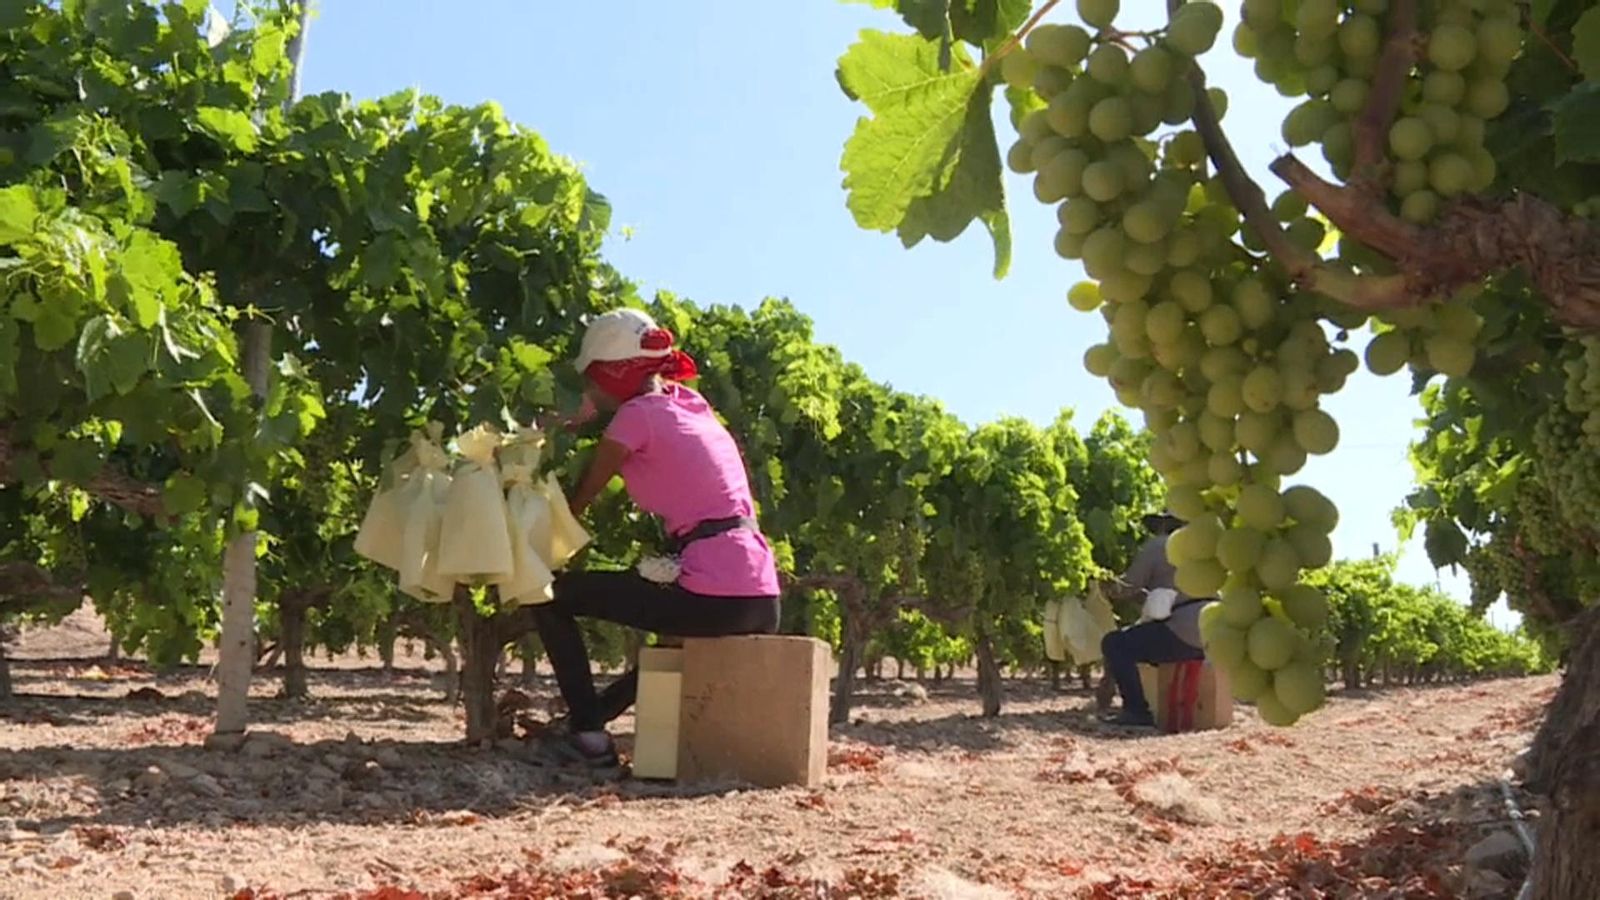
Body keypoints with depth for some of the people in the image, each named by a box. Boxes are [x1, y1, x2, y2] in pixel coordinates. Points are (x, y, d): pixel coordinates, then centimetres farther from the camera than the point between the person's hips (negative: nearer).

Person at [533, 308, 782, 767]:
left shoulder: (636, 416, -3)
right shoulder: (689, 402, 17)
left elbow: (579, 502, 5)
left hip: (712, 599, -8)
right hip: (763, 604, 8)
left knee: (552, 595, 6)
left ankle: (589, 733, 6)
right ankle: (594, 714, 41)